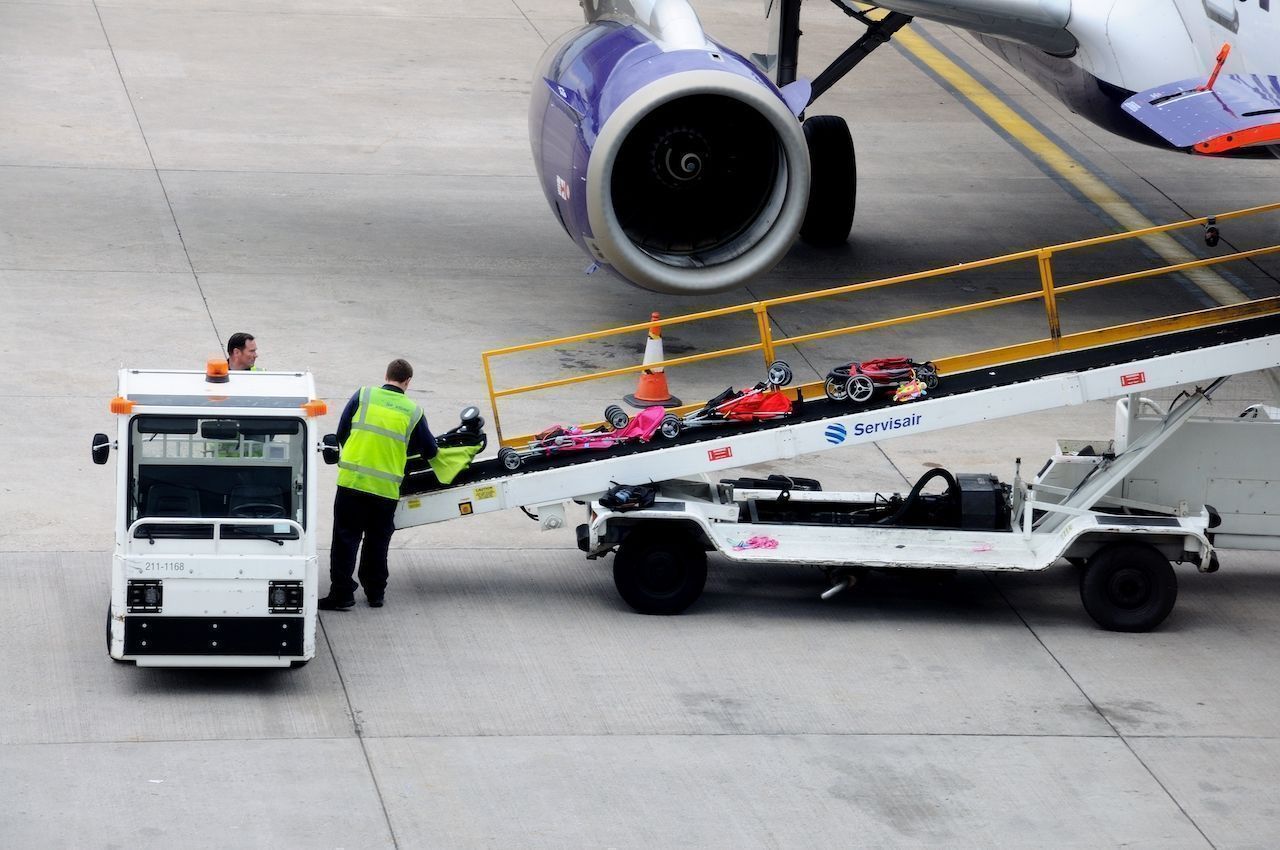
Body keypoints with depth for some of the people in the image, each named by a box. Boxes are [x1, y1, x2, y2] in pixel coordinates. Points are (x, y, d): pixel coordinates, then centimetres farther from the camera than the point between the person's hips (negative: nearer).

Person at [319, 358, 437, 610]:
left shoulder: (363, 396, 1)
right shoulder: (413, 412, 2)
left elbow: (341, 433, 8)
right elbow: (429, 451, 11)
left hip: (352, 479, -1)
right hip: (387, 487, 1)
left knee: (345, 538, 4)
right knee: (377, 542, 15)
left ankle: (341, 594, 0)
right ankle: (375, 592, 21)